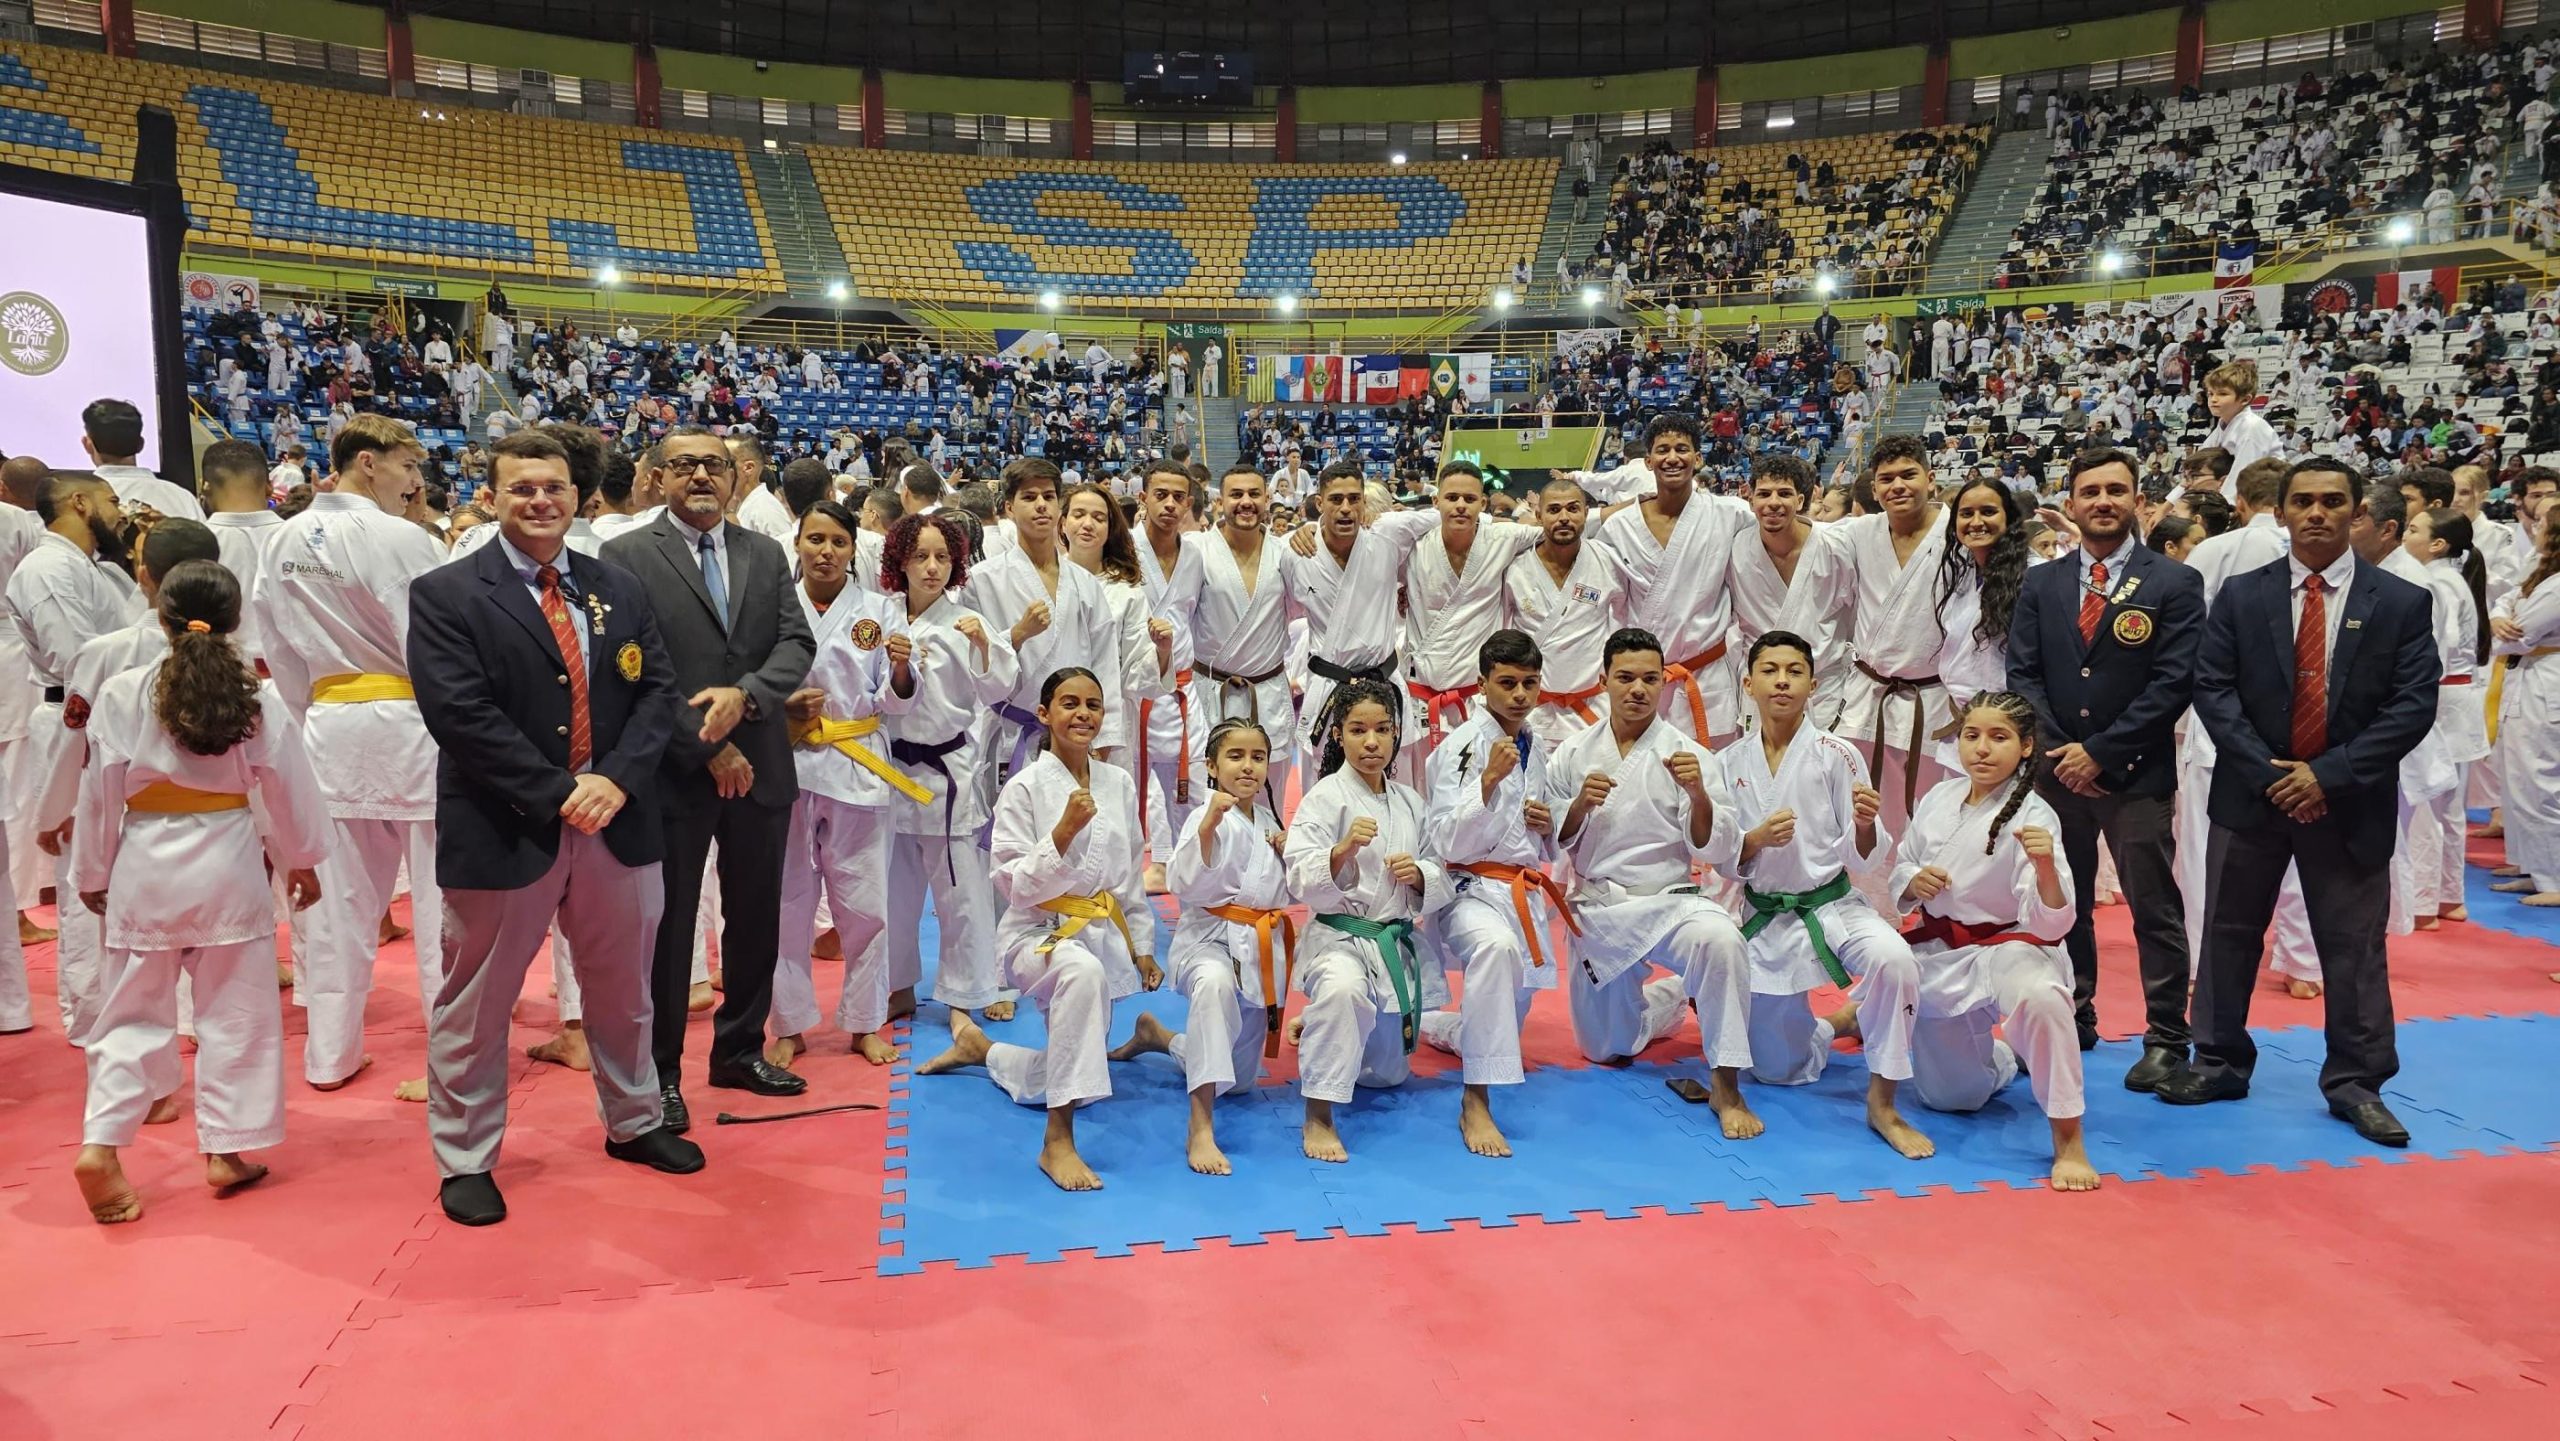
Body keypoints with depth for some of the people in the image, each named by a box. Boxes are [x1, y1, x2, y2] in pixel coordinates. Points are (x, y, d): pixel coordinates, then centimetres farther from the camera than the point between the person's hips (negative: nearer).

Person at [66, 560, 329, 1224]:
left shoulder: (120, 695, -6)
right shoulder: (258, 697, -5)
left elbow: (100, 793, 0)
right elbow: (289, 786, 2)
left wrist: (91, 873, 14)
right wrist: (302, 862, 17)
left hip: (144, 869, 1)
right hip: (228, 866, 0)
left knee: (132, 1012, 12)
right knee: (237, 1013, 10)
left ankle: (101, 1145, 2)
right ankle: (226, 1150, 17)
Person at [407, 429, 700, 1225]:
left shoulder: (620, 589, 7)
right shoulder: (445, 594, -7)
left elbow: (657, 690, 2)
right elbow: (460, 714, -16)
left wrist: (615, 779, -14)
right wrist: (557, 794, -20)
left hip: (616, 823, 4)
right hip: (502, 830, -4)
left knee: (622, 988, 19)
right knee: (475, 1004, 9)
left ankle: (634, 1122, 39)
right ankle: (464, 1161, 26)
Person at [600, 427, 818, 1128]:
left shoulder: (766, 554, 10)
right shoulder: (627, 556, -4)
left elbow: (797, 643, 0)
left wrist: (743, 694, -18)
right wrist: (707, 747, -13)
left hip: (760, 768, 5)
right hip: (675, 769, -4)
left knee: (756, 917, 14)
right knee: (668, 925, 5)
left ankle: (740, 1050, 31)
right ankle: (660, 1071, 20)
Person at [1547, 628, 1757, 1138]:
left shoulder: (1690, 756, -6)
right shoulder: (1572, 756, 1)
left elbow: (1717, 852, -9)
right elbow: (1551, 843, 3)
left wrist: (1699, 795, -27)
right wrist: (1580, 806, -16)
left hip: (1669, 903, -3)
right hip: (1597, 911, 3)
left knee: (1719, 939, -38)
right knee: (1607, 1050, 14)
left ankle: (1725, 1087, -23)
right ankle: (1674, 997, 47)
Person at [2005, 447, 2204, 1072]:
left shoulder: (2173, 584, -2)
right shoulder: (2040, 583, 8)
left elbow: (2174, 682, -9)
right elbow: (2023, 674, 4)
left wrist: (2100, 752, -14)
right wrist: (2056, 752, -8)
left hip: (2137, 773, -3)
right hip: (2056, 768, 4)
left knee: (2154, 909, 2)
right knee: (2061, 904, 13)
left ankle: (2166, 1037, 13)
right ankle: (2073, 1017, 27)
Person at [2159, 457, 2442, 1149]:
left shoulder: (2402, 603, 0)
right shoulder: (2241, 596, 2)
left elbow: (2413, 705, -6)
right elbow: (2212, 689, -4)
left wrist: (2328, 774, -15)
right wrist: (2269, 773, -13)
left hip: (2350, 802, -1)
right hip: (2251, 795, 1)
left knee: (2353, 944, 6)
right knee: (2230, 931, 9)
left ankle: (2356, 1081, 19)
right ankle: (2220, 1062, 21)